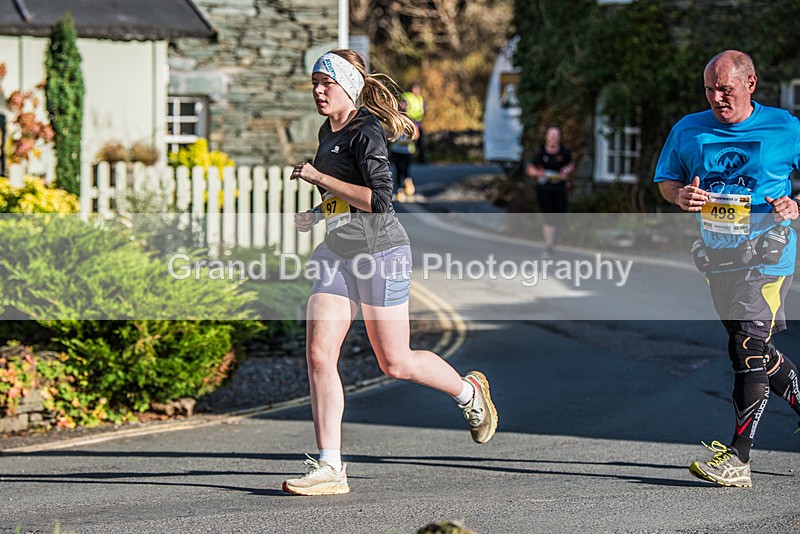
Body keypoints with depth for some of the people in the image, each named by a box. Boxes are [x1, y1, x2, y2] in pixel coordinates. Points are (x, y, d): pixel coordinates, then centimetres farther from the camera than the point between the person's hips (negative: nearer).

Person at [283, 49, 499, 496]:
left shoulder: (366, 132, -14)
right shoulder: (328, 132, 14)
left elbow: (380, 198, -24)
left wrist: (319, 178, -23)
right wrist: (320, 213, 12)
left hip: (381, 253, -8)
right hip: (339, 254, 8)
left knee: (395, 363, 2)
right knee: (319, 355, -7)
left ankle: (469, 392, 31)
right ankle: (329, 468, -6)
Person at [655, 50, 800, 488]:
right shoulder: (688, 131, 8)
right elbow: (665, 179, 17)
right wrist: (680, 196, -6)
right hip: (716, 254, 5)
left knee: (748, 347, -15)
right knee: (754, 350, 12)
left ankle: (738, 457, -18)